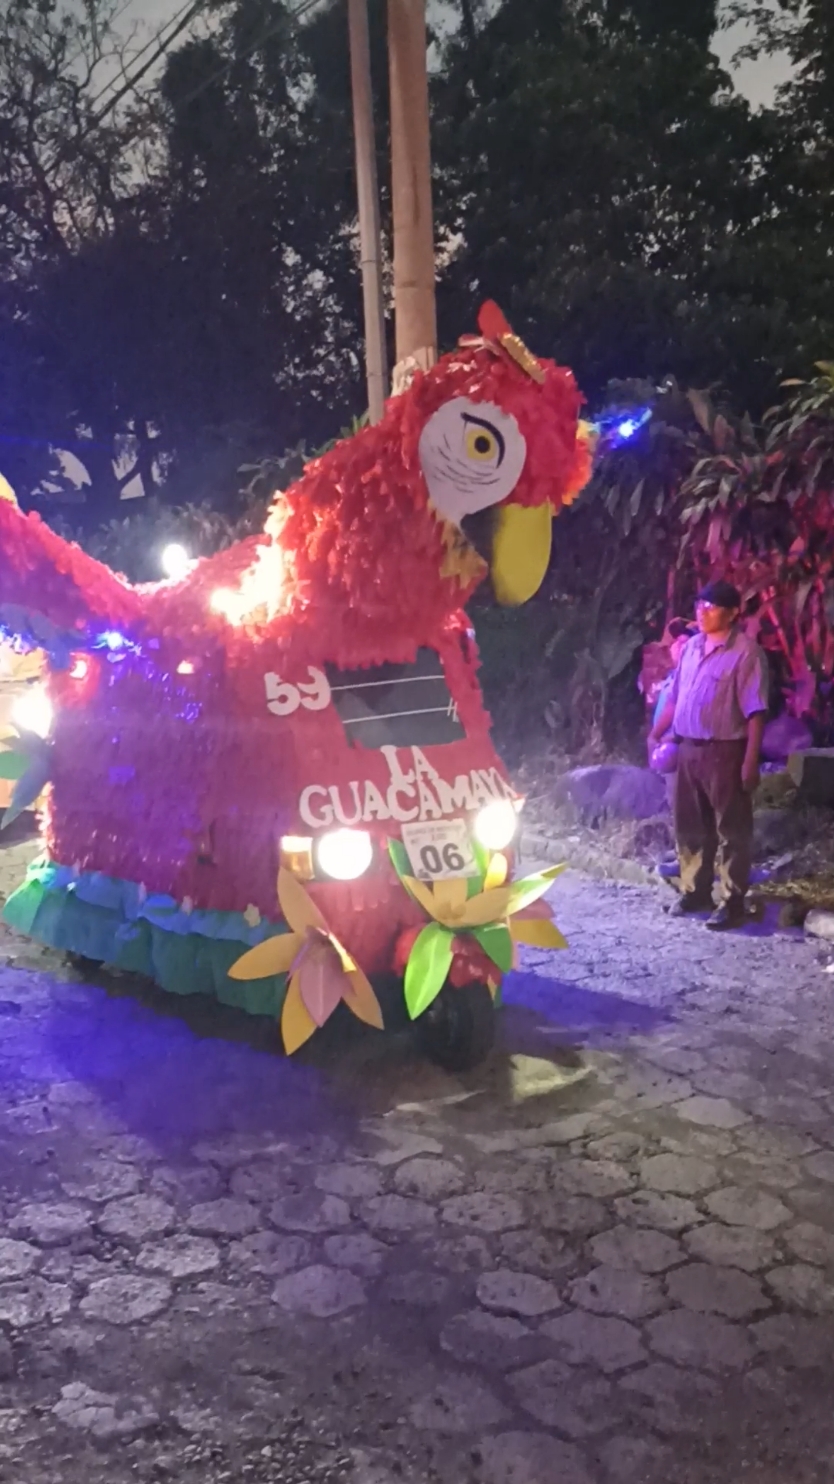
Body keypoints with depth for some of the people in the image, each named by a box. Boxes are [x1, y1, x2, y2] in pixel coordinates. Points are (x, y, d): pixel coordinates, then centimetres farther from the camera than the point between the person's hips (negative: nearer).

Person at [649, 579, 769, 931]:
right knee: (690, 827, 14)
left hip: (724, 752, -7)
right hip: (688, 749, 7)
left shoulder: (745, 652, -12)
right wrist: (655, 735, 16)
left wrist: (751, 761, -19)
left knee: (732, 831, 1)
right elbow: (675, 698, 18)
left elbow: (755, 712, -15)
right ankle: (695, 891, 27)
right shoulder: (692, 647, 11)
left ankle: (733, 903, 7)